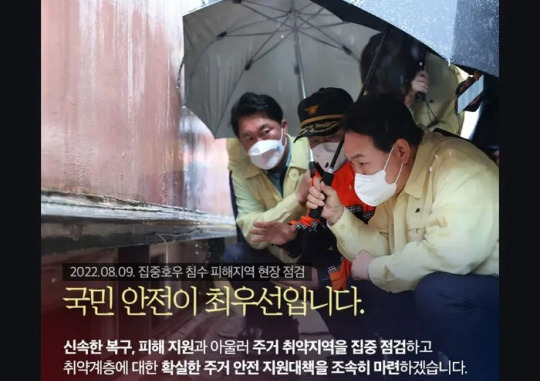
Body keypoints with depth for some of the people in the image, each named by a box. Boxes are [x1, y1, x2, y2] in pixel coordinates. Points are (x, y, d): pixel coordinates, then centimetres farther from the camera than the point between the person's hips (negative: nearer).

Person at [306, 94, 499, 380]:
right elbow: (382, 249, 6)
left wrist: (374, 269, -21)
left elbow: (449, 255, -38)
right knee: (362, 284, 7)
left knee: (435, 290, -33)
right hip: (446, 293, 9)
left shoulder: (456, 168, -26)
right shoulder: (396, 178, 2)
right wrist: (337, 215, -10)